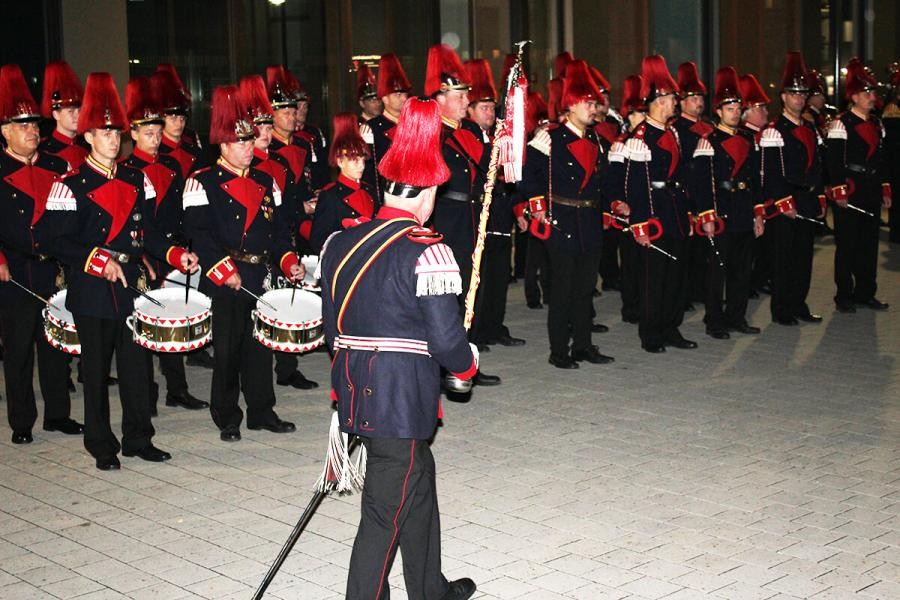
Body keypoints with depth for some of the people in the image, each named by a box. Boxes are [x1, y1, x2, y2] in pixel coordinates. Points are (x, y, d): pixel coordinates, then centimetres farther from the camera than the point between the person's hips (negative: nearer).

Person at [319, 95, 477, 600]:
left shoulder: (341, 243, 4)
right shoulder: (428, 253, -17)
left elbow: (332, 324, 13)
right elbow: (446, 338, -17)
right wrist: (469, 363, 3)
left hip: (356, 389, 8)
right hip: (403, 400, -8)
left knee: (418, 486, 24)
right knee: (387, 512, 2)